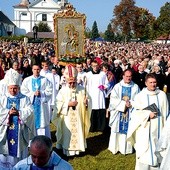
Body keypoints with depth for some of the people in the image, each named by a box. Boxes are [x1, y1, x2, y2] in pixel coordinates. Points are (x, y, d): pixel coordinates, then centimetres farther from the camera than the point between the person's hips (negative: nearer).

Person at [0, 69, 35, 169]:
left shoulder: (25, 99, 3)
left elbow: (30, 111, -8)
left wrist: (19, 112, -20)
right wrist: (8, 112, -17)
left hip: (20, 130, -1)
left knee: (19, 151, 5)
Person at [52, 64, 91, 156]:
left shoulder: (82, 89, -2)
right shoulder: (63, 90, -7)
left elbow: (88, 100, 4)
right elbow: (58, 104, -8)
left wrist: (86, 102, -18)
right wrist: (68, 104, -18)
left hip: (78, 118, 2)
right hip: (67, 119, -2)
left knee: (78, 132, 8)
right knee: (67, 134, 5)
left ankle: (77, 149, 23)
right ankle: (67, 151, 17)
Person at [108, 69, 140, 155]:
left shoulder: (135, 87, 2)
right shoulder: (117, 86, 0)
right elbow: (113, 99, -6)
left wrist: (131, 103, -17)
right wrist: (124, 103, -14)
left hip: (130, 113, 0)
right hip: (118, 112, 0)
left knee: (128, 130, 3)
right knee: (117, 129, 6)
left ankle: (127, 148, 12)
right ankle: (115, 147, 16)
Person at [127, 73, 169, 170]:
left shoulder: (162, 95, 2)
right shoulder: (140, 96, -1)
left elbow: (166, 112, 6)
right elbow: (137, 112, -4)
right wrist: (148, 114, -16)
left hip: (158, 128, 2)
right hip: (144, 129, -2)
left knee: (157, 150, 6)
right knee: (144, 152, 1)